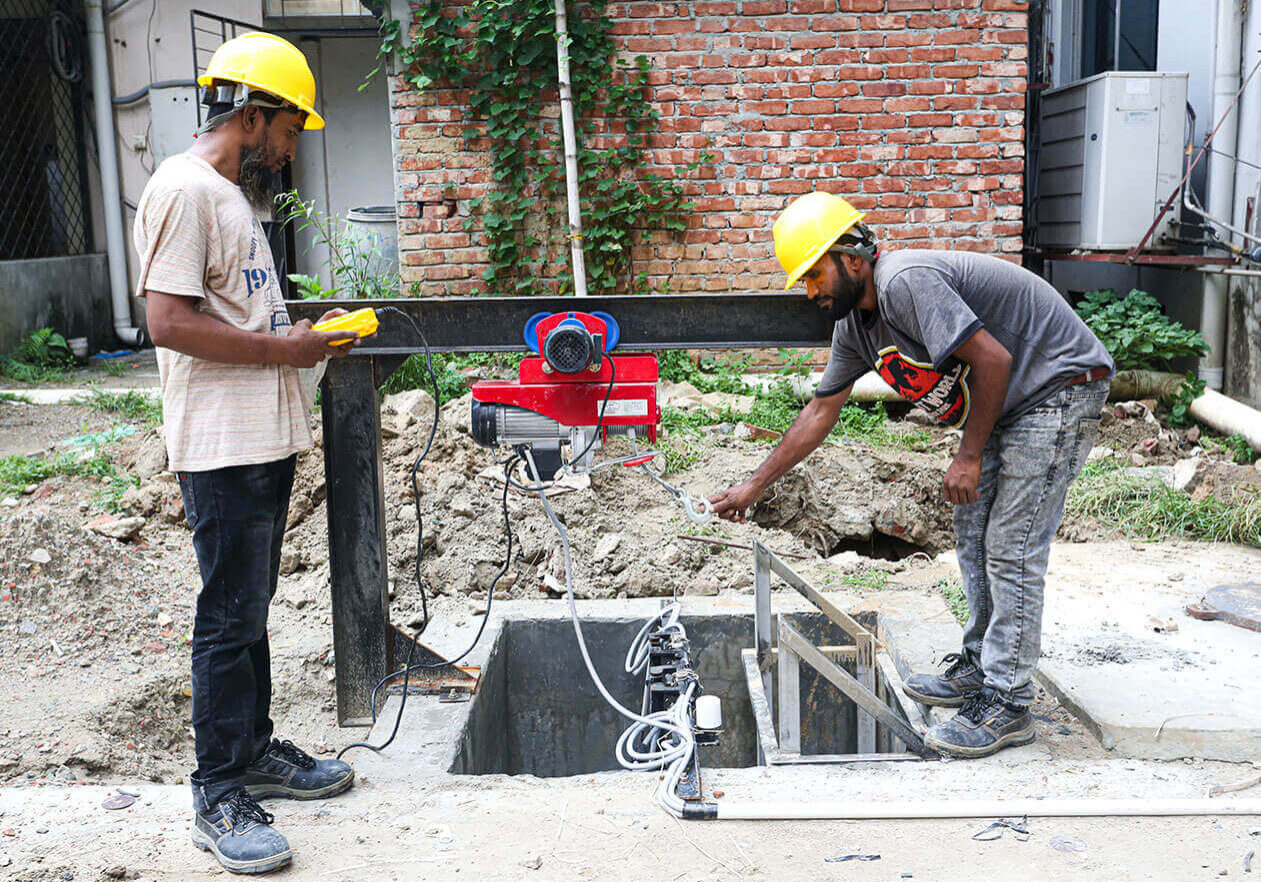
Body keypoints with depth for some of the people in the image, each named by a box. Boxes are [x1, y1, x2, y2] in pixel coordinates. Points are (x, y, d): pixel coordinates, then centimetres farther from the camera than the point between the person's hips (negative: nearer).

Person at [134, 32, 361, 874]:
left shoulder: (236, 192, 18)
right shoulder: (185, 188, -14)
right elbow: (171, 323, -21)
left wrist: (302, 332, 12)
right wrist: (282, 348, -14)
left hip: (266, 439, 10)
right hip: (223, 447, -10)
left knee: (251, 608, 18)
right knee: (230, 619, -3)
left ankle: (255, 750, 31)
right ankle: (220, 798, 9)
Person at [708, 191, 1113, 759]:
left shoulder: (905, 282, -25)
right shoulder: (854, 323, 5)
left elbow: (993, 358, -26)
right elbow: (820, 412, 14)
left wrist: (970, 456, -17)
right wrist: (754, 487, 16)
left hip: (1058, 387, -10)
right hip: (1005, 401, 10)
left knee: (1011, 549, -9)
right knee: (972, 531, 13)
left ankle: (1006, 704, -1)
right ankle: (979, 665, 27)